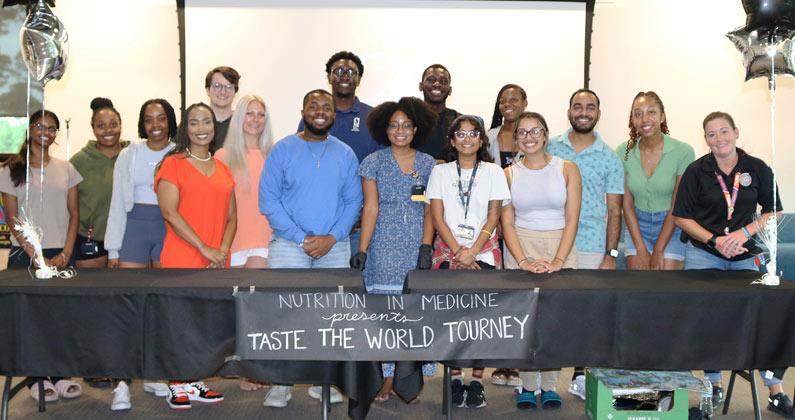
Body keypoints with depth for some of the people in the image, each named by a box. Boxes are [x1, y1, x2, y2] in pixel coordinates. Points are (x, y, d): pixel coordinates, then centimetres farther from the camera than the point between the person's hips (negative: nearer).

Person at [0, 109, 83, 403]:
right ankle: (37, 378, 9)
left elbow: (74, 213, 9)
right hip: (26, 254, -2)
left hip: (61, 254, 2)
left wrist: (65, 253, -4)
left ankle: (61, 376, 9)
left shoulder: (65, 169, 11)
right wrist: (36, 257, -9)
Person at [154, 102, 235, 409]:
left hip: (216, 262, 5)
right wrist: (204, 248, -14)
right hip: (181, 258, -5)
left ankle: (194, 381, 20)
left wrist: (222, 249, -4)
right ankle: (176, 386, 11)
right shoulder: (173, 163, -1)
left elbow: (231, 216, 14)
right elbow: (169, 212, -11)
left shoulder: (222, 169, 16)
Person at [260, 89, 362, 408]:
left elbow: (354, 201, 6)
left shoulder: (345, 154, 9)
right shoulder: (282, 150, 2)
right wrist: (301, 238, -12)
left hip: (334, 247, 2)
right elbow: (268, 200, -4)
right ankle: (281, 384, 6)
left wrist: (331, 237, -9)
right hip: (289, 243, -2)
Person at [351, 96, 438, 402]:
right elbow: (370, 209, 0)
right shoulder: (374, 162, 5)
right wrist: (362, 250, -7)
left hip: (417, 248, 2)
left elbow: (430, 211, 8)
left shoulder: (427, 164, 10)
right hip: (385, 248, -2)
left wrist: (426, 247, -4)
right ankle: (388, 377, 5)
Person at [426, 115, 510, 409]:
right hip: (447, 252, 1)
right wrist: (458, 252, -8)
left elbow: (493, 216, 2)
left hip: (484, 253, 0)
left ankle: (477, 380, 2)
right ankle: (455, 378, 6)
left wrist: (472, 251, -9)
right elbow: (437, 216, 3)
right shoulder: (440, 172, 9)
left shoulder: (493, 172, 8)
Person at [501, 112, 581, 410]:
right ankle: (527, 386, 7)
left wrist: (558, 261, -11)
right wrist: (524, 261, -10)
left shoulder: (567, 169, 5)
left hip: (560, 247, 0)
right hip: (521, 248, 0)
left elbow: (571, 220, 0)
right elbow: (507, 223, 3)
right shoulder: (509, 174, 8)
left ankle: (549, 386, 7)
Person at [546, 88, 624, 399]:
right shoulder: (549, 149, 7)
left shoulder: (610, 158, 6)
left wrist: (611, 254, 0)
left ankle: (579, 376, 18)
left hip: (590, 247, 0)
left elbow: (614, 211, 7)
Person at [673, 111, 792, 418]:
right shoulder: (696, 171, 0)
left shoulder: (757, 169, 3)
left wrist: (745, 232, -10)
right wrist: (714, 240, -13)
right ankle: (715, 388, 20)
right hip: (703, 255, 0)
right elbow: (682, 217, -1)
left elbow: (774, 211, 7)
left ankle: (777, 395, 11)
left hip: (746, 256, 1)